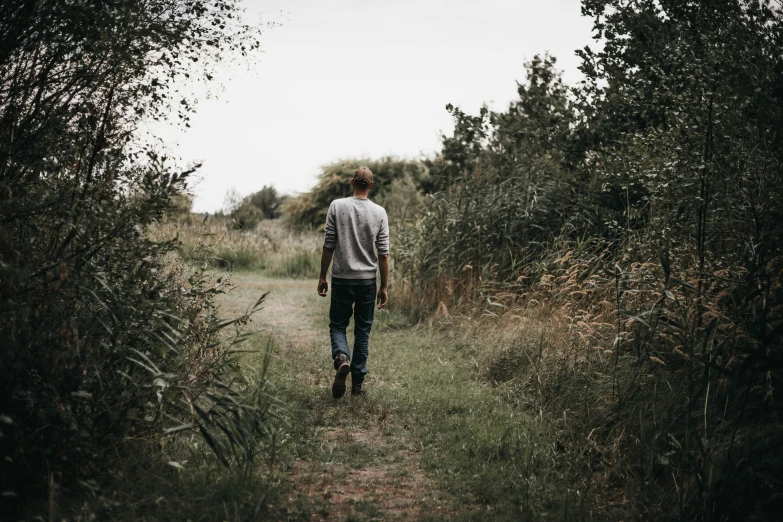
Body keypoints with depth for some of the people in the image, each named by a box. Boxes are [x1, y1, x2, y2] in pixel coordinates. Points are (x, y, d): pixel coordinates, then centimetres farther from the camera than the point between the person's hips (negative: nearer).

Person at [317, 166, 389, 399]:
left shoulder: (337, 206, -5)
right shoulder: (379, 212, -2)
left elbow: (328, 246, -4)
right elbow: (383, 254, -2)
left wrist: (322, 277, 6)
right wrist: (384, 287, 5)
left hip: (341, 279, -1)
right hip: (367, 280, 1)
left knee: (337, 325, 11)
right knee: (363, 331, 10)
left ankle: (342, 358, -18)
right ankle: (357, 383, 12)